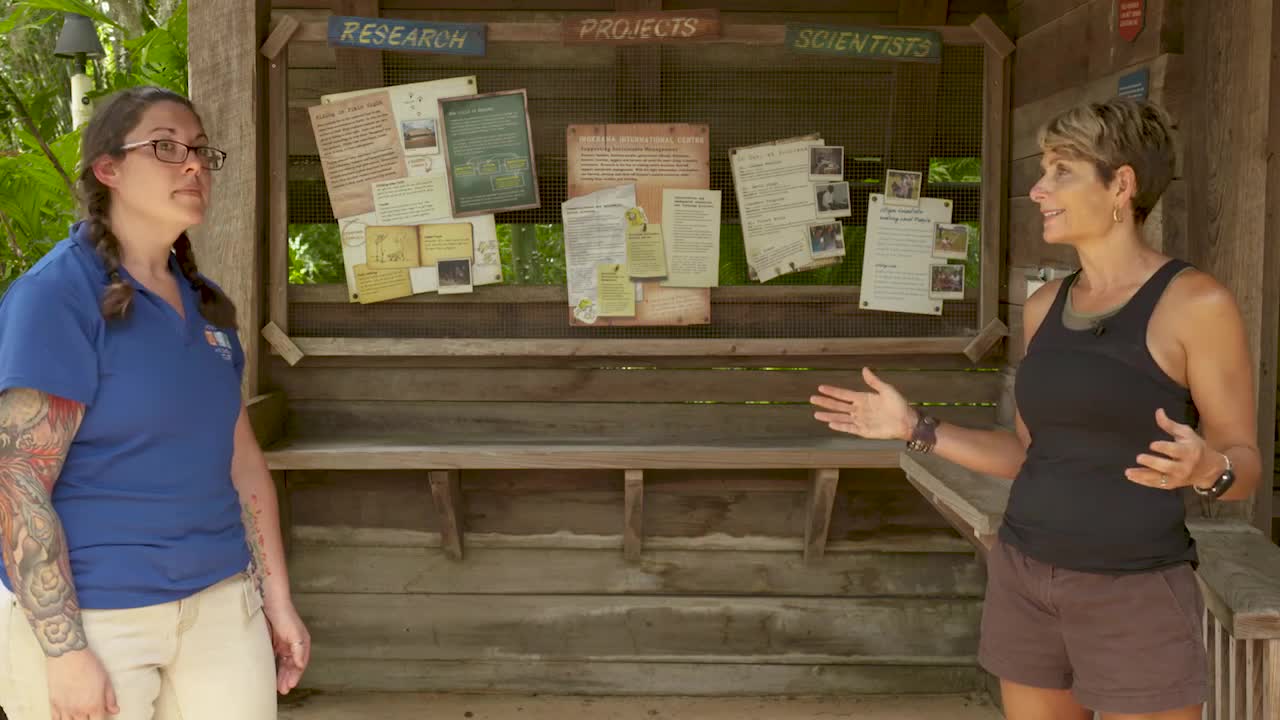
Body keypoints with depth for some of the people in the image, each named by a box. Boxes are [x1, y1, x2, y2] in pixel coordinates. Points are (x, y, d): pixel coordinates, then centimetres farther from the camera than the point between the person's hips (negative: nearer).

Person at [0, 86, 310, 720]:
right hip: (85, 613, -6)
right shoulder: (55, 295, -12)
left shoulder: (204, 303, 9)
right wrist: (65, 652, -19)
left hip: (221, 601, 6)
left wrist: (277, 600, 10)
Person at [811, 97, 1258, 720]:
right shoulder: (1046, 305, 6)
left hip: (1134, 599, -6)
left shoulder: (1197, 302, -12)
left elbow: (1243, 469, -8)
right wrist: (914, 428, 4)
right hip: (1026, 583, 6)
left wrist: (1205, 467, -31)